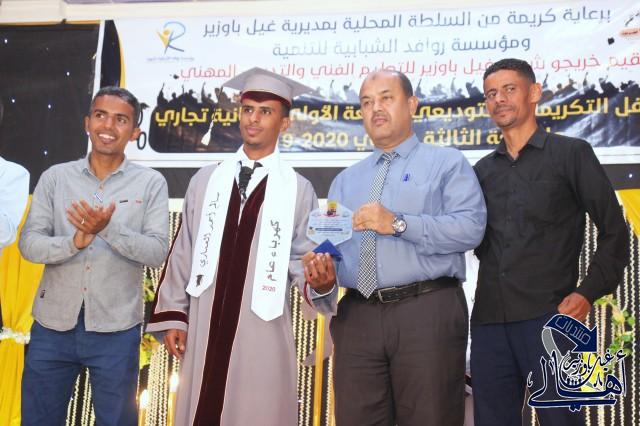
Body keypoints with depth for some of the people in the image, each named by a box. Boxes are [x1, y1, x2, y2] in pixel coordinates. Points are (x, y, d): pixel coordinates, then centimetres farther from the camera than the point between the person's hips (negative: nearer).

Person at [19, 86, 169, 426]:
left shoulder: (150, 183, -1)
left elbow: (158, 252, -10)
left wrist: (109, 229, -25)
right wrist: (74, 242, -22)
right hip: (53, 325, 2)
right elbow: (28, 244, -4)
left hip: (115, 330, -2)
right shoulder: (55, 177, 3)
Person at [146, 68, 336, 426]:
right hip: (205, 326, 3)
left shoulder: (298, 189, 2)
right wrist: (173, 315, 5)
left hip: (263, 330, -2)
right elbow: (183, 251, 9)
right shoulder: (206, 180, 9)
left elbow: (302, 258, 0)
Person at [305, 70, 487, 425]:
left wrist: (398, 224, -14)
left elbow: (471, 227, -9)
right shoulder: (345, 181, 23)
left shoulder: (447, 163, 8)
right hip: (357, 317, 4)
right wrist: (323, 276, -6)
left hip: (428, 313, -4)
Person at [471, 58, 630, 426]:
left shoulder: (571, 154, 5)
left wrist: (588, 293, -9)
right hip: (489, 319, 5)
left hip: (549, 316, -4)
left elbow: (614, 232, 2)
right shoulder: (482, 171, 17)